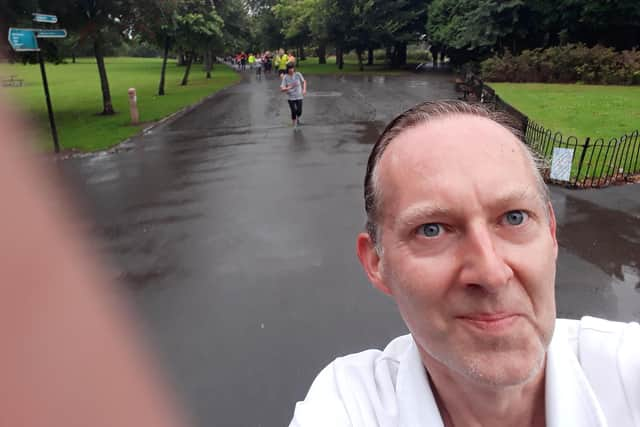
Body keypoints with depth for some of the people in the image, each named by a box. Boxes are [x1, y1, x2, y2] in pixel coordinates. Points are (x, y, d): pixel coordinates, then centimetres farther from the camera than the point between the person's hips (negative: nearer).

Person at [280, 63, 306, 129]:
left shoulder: (298, 74, -7)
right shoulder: (285, 77, -11)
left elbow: (304, 81, 10)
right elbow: (282, 89, -13)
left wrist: (304, 89, -4)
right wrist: (290, 87, -28)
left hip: (299, 96, 1)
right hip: (290, 97, -1)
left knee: (299, 111, -2)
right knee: (293, 111, -5)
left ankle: (297, 118, 36)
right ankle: (294, 124, 20)